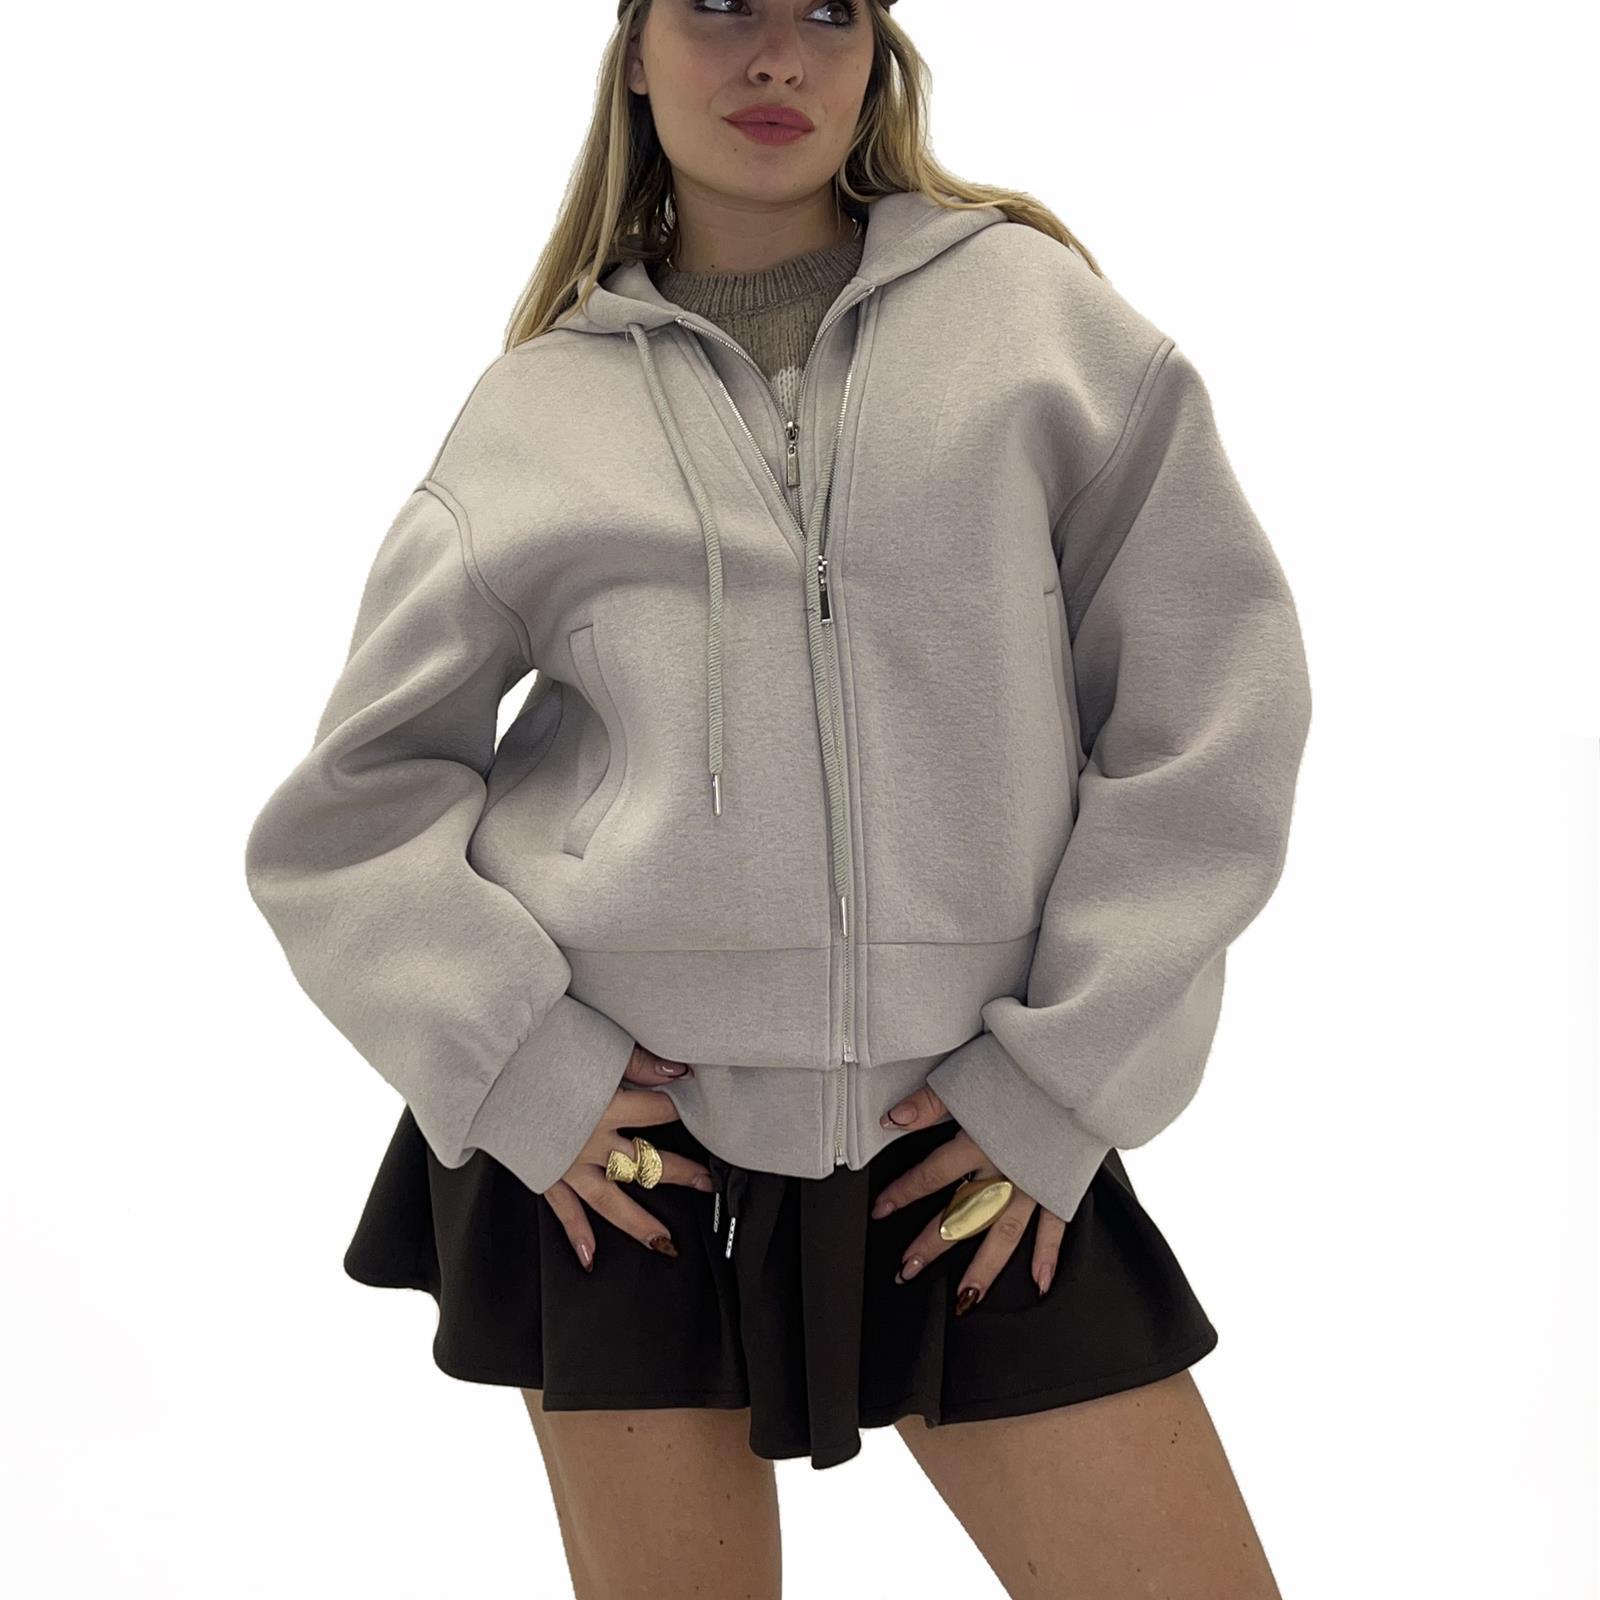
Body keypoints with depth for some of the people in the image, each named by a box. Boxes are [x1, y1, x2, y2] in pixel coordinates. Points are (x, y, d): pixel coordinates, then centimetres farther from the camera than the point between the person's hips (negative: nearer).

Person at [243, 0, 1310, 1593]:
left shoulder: (1030, 308, 3)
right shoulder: (535, 413, 5)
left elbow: (1212, 704, 1)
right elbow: (350, 804, 6)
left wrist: (1068, 1076, -4)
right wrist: (515, 1070, -7)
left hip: (966, 1138, 1)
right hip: (619, 1130, 0)